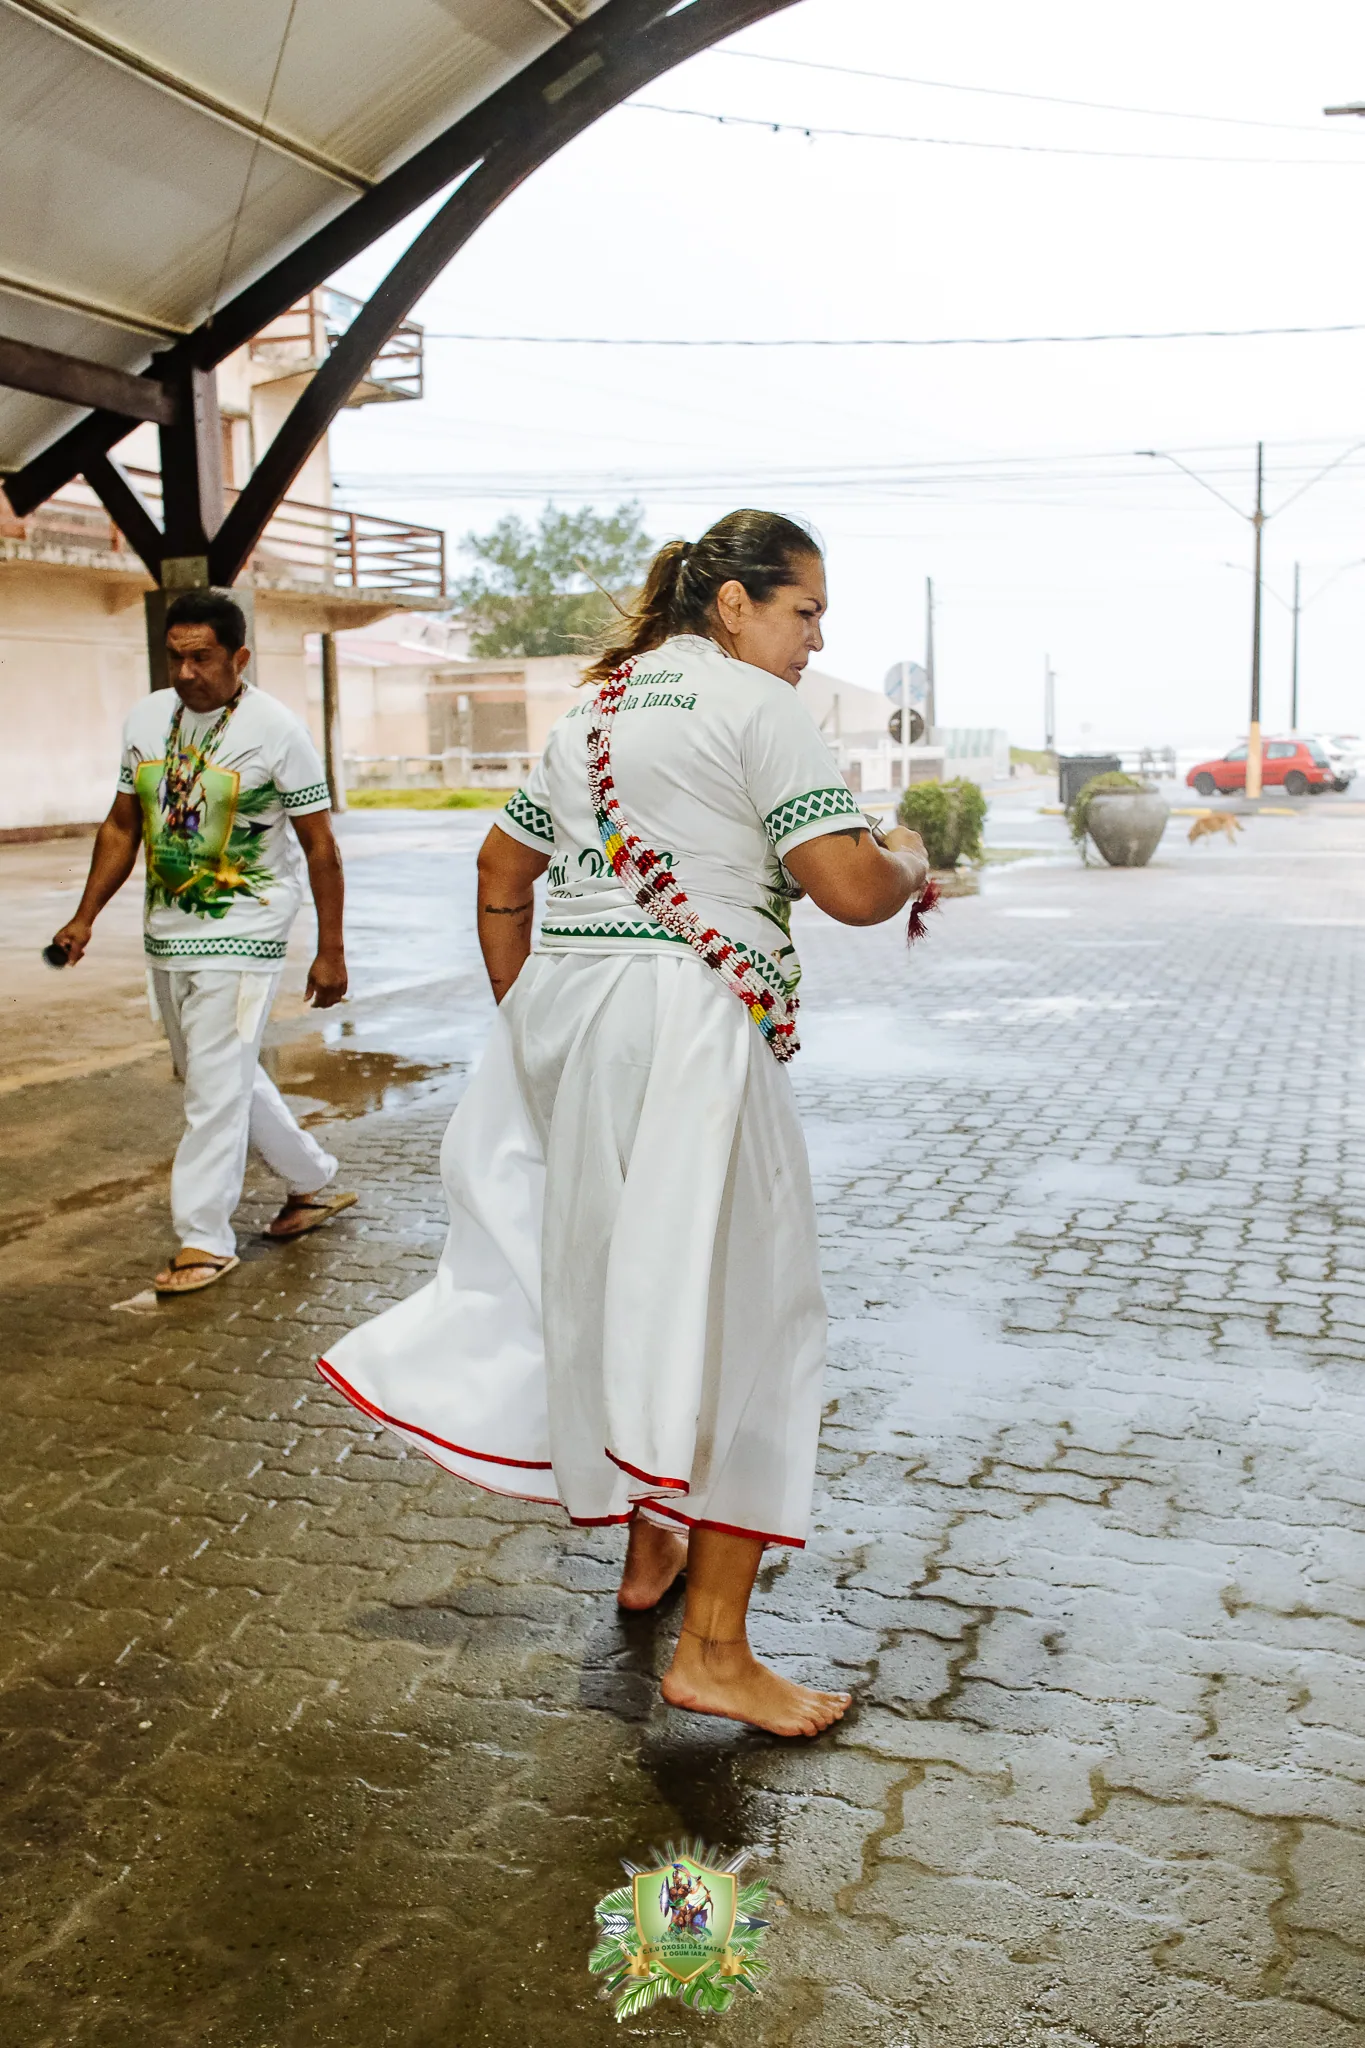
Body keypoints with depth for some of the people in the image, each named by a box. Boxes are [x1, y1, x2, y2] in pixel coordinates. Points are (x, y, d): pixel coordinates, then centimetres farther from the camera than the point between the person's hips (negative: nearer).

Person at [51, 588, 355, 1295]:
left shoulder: (276, 731, -11)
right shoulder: (146, 718, 5)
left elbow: (320, 846, -8)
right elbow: (121, 826, 13)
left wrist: (330, 950, -9)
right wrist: (85, 917, 8)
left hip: (242, 936, -7)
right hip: (166, 933, 7)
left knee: (216, 1086, -7)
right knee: (227, 1076, 16)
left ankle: (205, 1238, 3)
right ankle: (314, 1184, 32)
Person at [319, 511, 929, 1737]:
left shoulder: (591, 714, 20)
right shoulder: (757, 707, -5)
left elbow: (502, 869, 24)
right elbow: (851, 889, -14)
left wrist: (522, 1016, 30)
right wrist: (909, 863, 8)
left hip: (566, 1018, 9)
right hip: (687, 1026, -9)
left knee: (615, 1283, 20)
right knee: (735, 1306, -2)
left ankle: (653, 1542, 36)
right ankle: (714, 1648, 2)